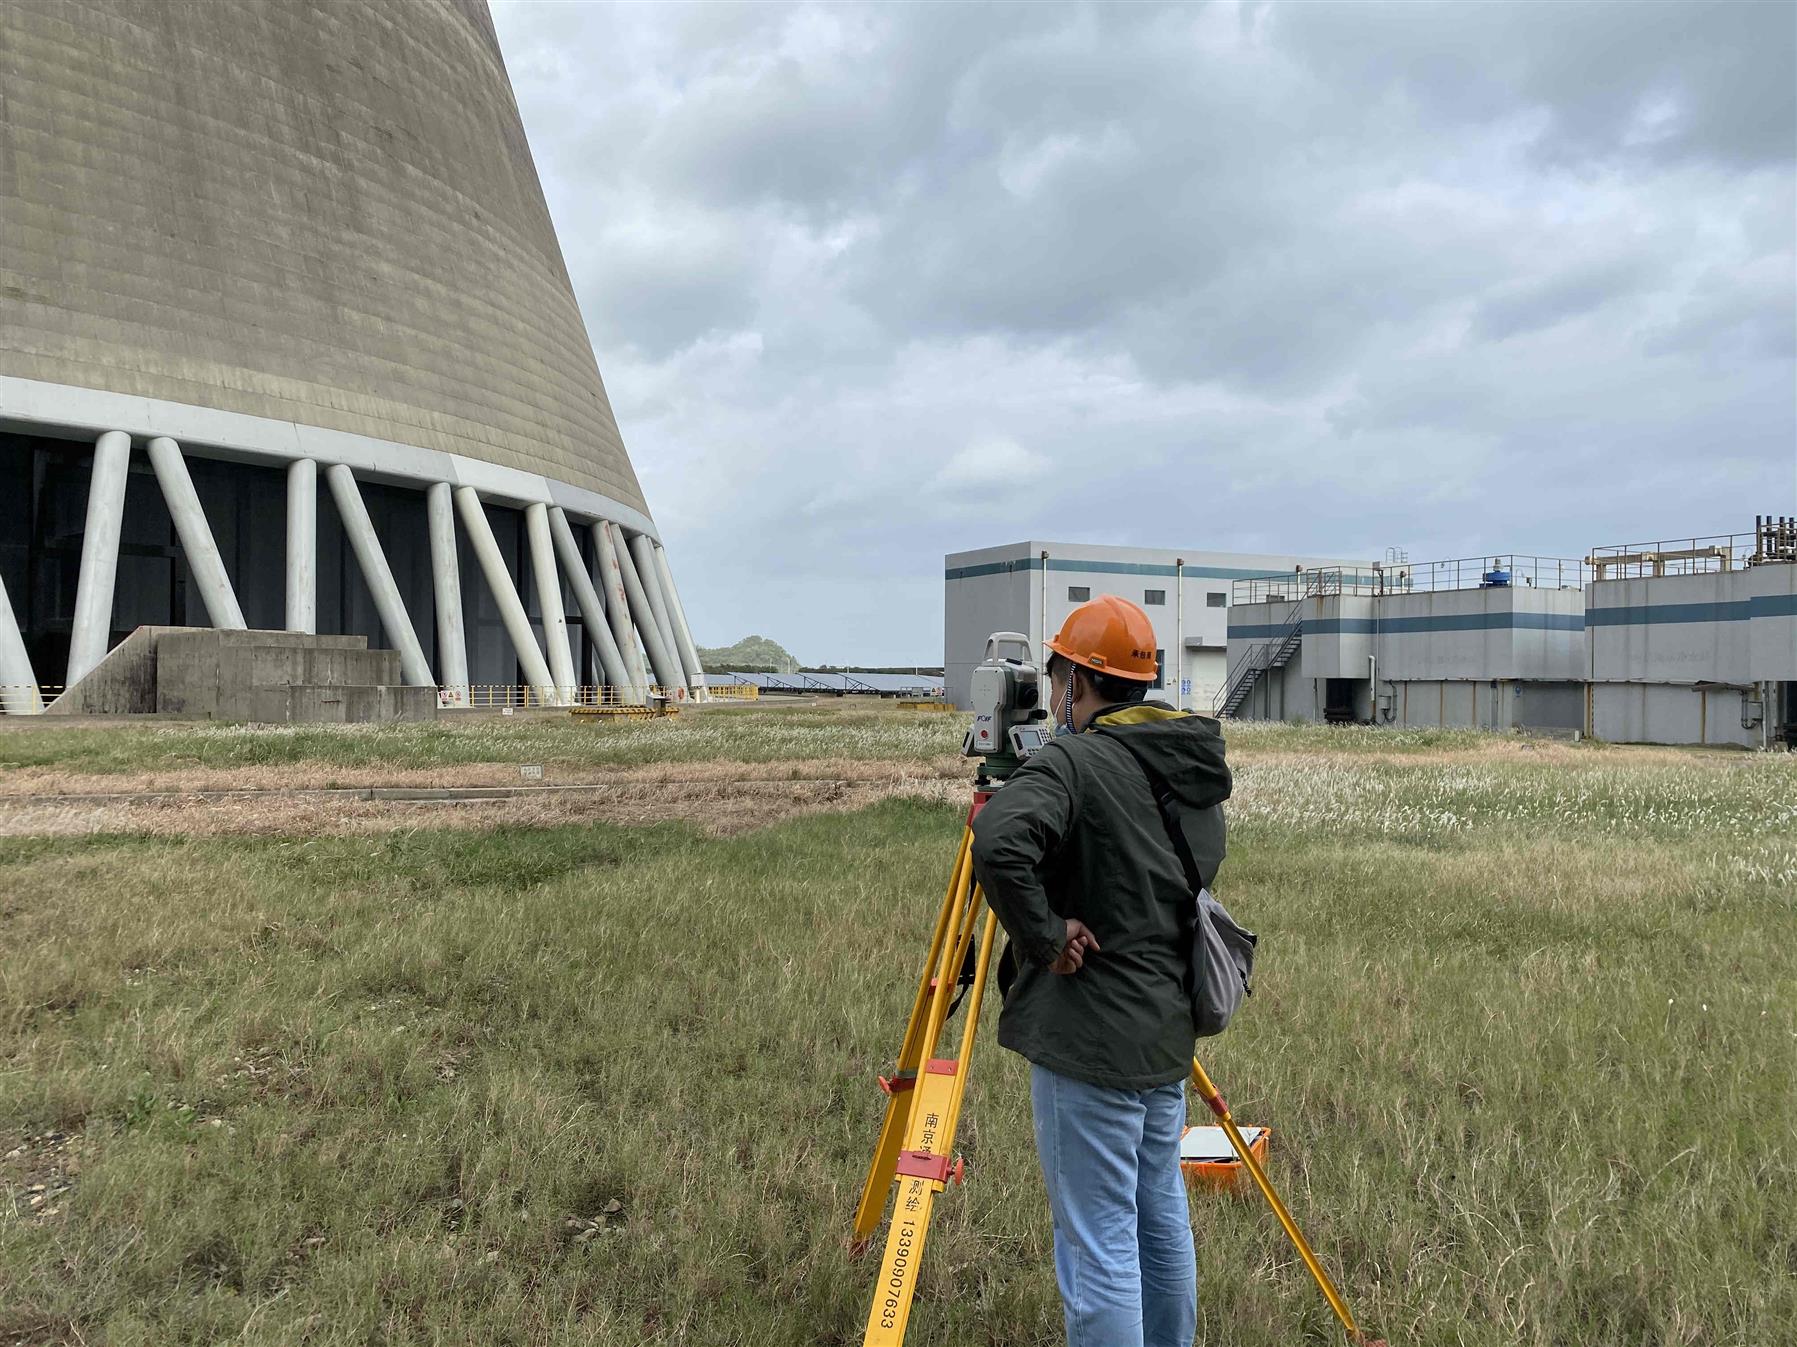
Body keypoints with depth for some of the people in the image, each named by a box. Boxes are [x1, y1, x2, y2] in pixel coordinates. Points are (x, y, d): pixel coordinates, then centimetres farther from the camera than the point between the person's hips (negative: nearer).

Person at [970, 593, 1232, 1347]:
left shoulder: (1073, 762, -18)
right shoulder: (1196, 773, 8)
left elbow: (999, 842, -36)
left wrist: (1043, 935, -21)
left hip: (1088, 1041, -8)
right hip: (1168, 1031, 8)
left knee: (1098, 1244, 1)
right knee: (1161, 1220, 21)